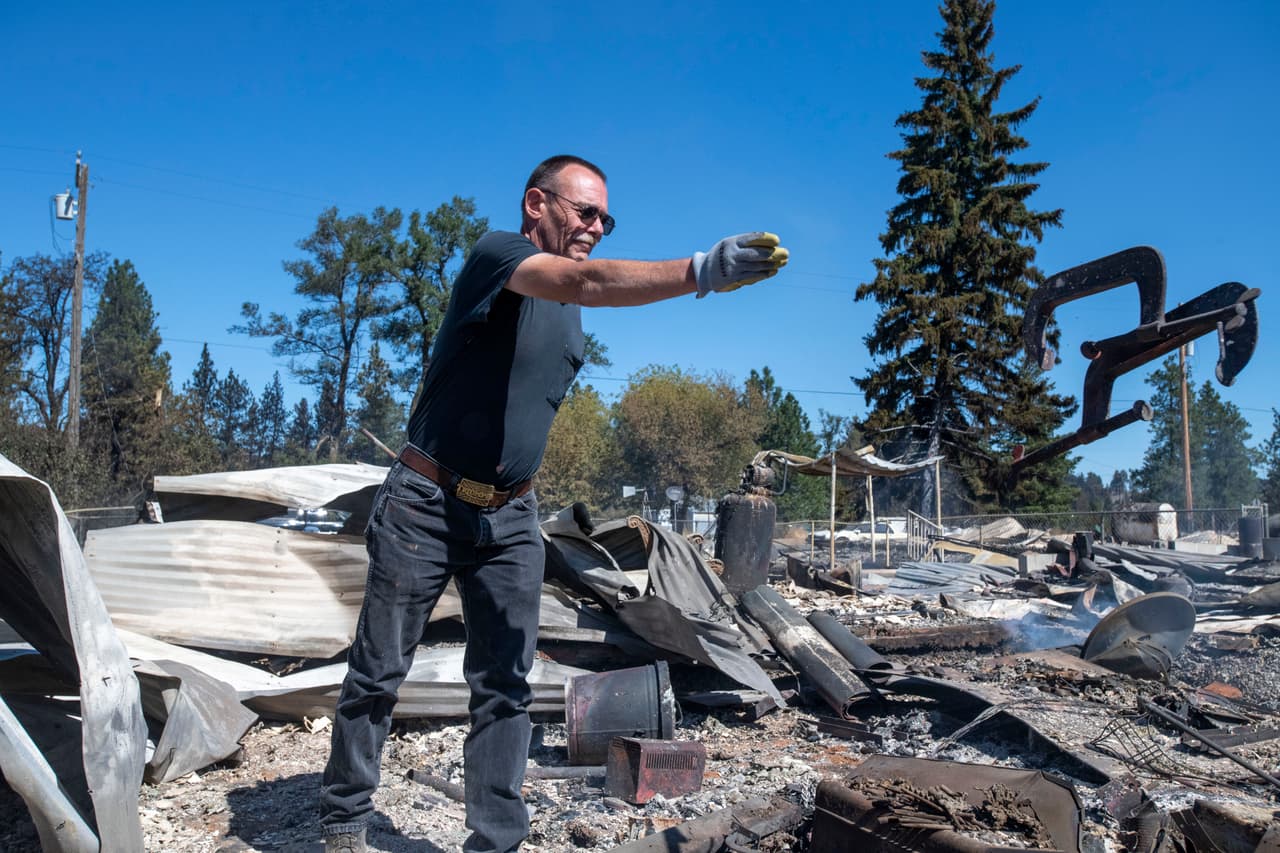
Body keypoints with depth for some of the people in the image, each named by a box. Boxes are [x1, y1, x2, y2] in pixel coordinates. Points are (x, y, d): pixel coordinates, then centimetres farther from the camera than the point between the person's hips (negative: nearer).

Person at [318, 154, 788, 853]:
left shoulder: (569, 316, 11)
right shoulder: (495, 253, -14)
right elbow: (587, 281, -35)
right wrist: (702, 271, -46)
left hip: (510, 518, 6)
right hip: (427, 504, -6)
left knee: (505, 685, 3)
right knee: (379, 672, 6)